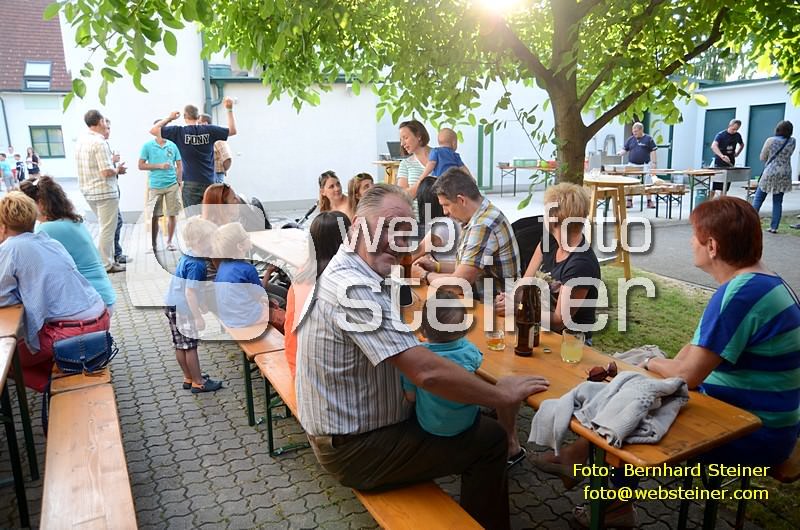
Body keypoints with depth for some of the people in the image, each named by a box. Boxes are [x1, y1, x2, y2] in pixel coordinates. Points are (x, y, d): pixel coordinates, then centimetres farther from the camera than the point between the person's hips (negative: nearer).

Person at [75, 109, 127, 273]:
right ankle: (106, 265, 7)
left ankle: (109, 259, 25)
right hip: (105, 192, -9)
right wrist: (118, 169, -3)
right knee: (107, 229, 1)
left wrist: (110, 160, 16)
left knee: (106, 227, 20)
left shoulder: (81, 141, 9)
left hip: (89, 191, 9)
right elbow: (107, 172, -23)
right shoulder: (99, 143, -18)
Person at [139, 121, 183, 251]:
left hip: (172, 185, 1)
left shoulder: (172, 145, 6)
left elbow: (179, 165, 10)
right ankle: (153, 244, 14)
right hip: (155, 186, -1)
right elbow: (141, 166, 0)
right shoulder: (147, 146, 1)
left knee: (172, 215, 3)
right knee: (154, 216, 3)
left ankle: (169, 242, 16)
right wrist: (159, 166, -10)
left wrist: (179, 182, 1)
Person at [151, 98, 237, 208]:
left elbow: (153, 130, 0)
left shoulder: (179, 132, -4)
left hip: (191, 183, -2)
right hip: (209, 182, 2)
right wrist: (230, 109, 17)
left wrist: (169, 118, 10)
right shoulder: (209, 130, 1)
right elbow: (232, 130, 12)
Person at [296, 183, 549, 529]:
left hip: (347, 426, 9)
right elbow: (426, 371, -34)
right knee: (489, 441, -2)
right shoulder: (354, 289, -29)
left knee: (473, 419, 18)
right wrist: (504, 396, -21)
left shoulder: (345, 273, 4)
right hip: (355, 448, -9)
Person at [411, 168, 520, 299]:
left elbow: (458, 283, -22)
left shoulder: (483, 226, -21)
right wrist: (437, 266, 6)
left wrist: (424, 275, -7)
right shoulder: (480, 217, 7)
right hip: (483, 300, 8)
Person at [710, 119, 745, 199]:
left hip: (730, 163, 5)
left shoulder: (737, 135, 5)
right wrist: (722, 156, -44)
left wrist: (737, 153, 9)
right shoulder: (721, 135, -11)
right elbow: (713, 146, -30)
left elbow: (742, 145, 27)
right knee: (714, 186, -8)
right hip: (719, 163, -5)